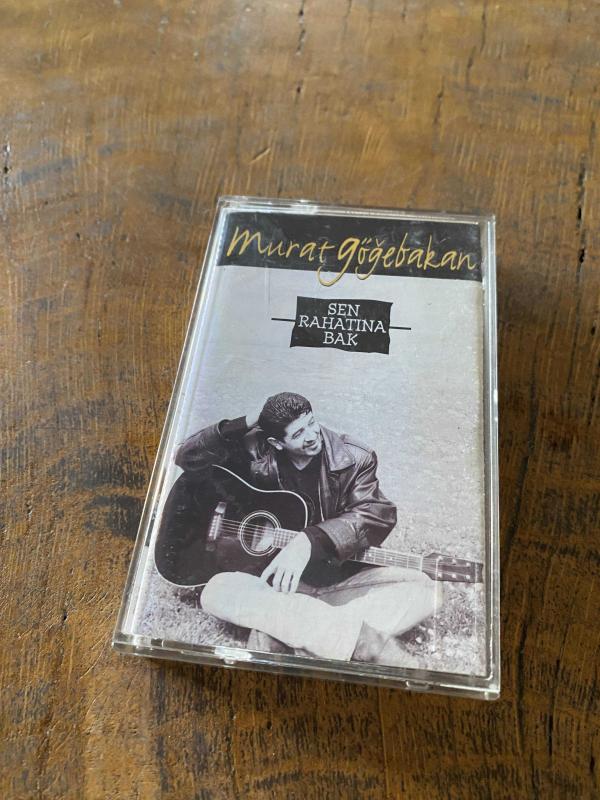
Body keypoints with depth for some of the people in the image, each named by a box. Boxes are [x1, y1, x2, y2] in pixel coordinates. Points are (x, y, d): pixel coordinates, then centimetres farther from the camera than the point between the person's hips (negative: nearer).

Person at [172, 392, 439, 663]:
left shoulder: (354, 459, -7)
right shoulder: (256, 454, -5)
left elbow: (377, 515, -21)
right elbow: (187, 459, -4)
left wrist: (309, 540, -36)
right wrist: (242, 426, -19)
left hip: (341, 579, 1)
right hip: (274, 579, 0)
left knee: (421, 588, -21)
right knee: (215, 592, -29)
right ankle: (354, 635, -37)